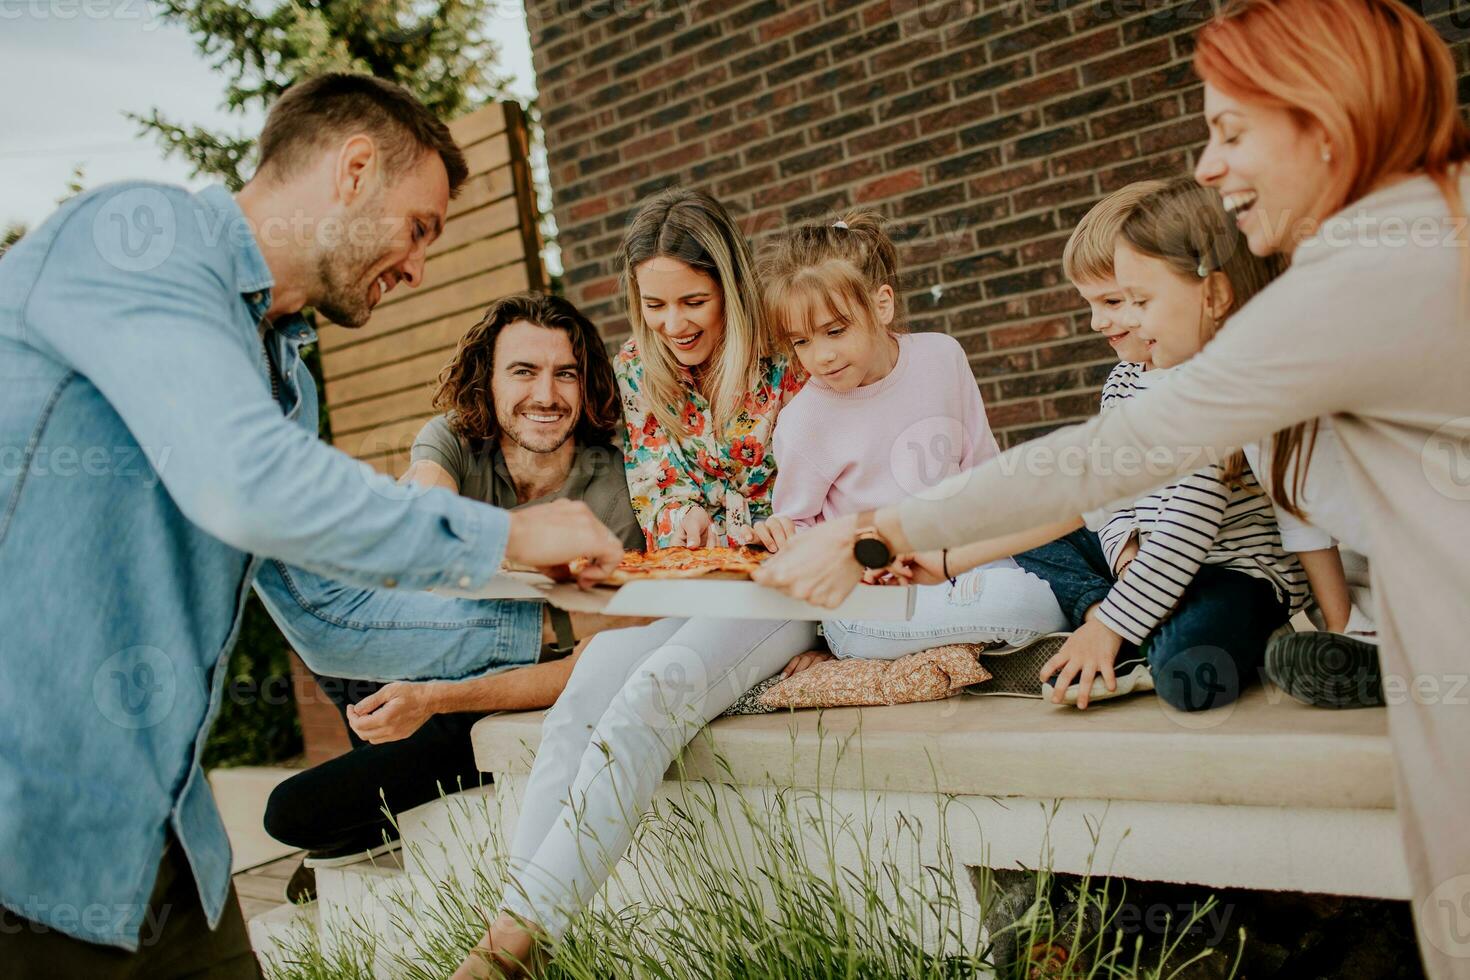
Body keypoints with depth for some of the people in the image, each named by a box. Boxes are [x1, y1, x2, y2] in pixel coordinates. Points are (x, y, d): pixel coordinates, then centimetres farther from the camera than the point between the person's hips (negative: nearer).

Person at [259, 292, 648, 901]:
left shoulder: (616, 491, -21)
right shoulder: (452, 441, -13)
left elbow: (590, 667, -21)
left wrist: (433, 700, -30)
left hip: (514, 708, -5)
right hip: (431, 664, 5)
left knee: (294, 812, -13)